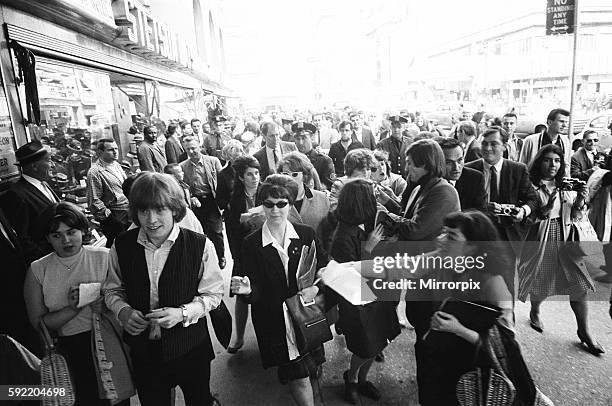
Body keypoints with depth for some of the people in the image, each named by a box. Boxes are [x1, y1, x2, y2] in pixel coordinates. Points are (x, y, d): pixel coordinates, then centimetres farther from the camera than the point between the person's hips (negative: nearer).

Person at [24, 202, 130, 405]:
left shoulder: (105, 257, -4)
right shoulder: (37, 270, 3)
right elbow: (38, 324, 2)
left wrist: (106, 307, -22)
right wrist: (72, 309, -13)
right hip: (70, 352, 2)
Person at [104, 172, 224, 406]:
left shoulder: (200, 246, -17)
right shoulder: (122, 246, -8)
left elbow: (213, 294, -8)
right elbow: (112, 290, 6)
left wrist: (182, 313, -23)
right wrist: (122, 310, -13)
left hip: (190, 348, -2)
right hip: (143, 349, 2)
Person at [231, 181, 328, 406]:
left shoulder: (306, 234, -4)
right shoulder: (251, 244, -10)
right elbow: (256, 292, -9)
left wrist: (315, 288, -15)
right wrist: (247, 290, -31)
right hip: (274, 320, -3)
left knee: (310, 371, 20)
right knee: (298, 377, -1)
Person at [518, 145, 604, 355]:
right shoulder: (531, 187, -8)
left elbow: (574, 216, 10)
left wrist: (580, 201, -8)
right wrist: (545, 209, -25)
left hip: (565, 240, 4)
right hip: (539, 241, -3)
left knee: (579, 285, -2)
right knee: (540, 283, 9)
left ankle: (584, 332, 12)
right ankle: (534, 313, 40)